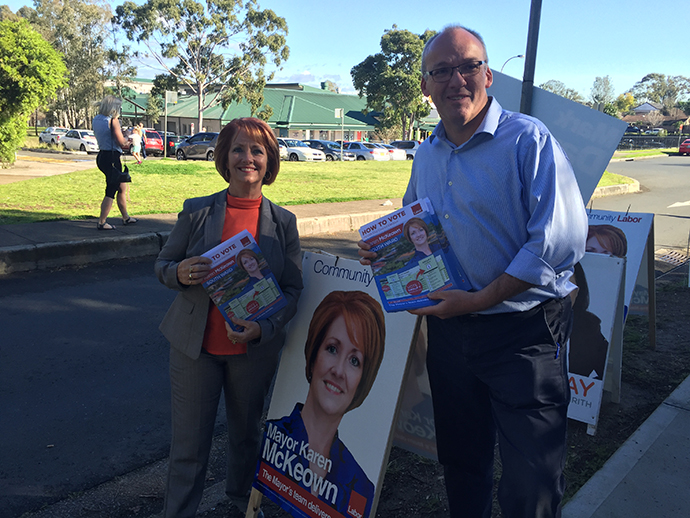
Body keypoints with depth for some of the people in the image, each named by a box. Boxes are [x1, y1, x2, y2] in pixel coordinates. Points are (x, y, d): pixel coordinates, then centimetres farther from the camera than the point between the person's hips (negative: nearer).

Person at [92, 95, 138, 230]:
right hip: (112, 157, -9)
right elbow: (121, 142, -17)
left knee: (122, 187, 21)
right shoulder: (113, 120, -15)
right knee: (111, 192, -2)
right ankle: (101, 222, 1)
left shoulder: (96, 120, 10)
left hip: (102, 155, 9)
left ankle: (126, 217, 31)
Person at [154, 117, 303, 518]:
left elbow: (294, 289, -2)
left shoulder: (284, 222, -2)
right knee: (189, 443, 5)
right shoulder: (196, 211, -4)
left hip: (256, 348, 1)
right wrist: (180, 273, -20)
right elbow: (163, 266, 5)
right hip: (196, 345, -1)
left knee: (247, 432, 20)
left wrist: (263, 329, -19)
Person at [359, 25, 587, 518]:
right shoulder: (426, 156, 9)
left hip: (523, 333, -6)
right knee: (461, 462, 22)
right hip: (448, 326, 6)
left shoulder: (528, 139, -12)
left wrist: (479, 299, -21)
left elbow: (561, 240, -21)